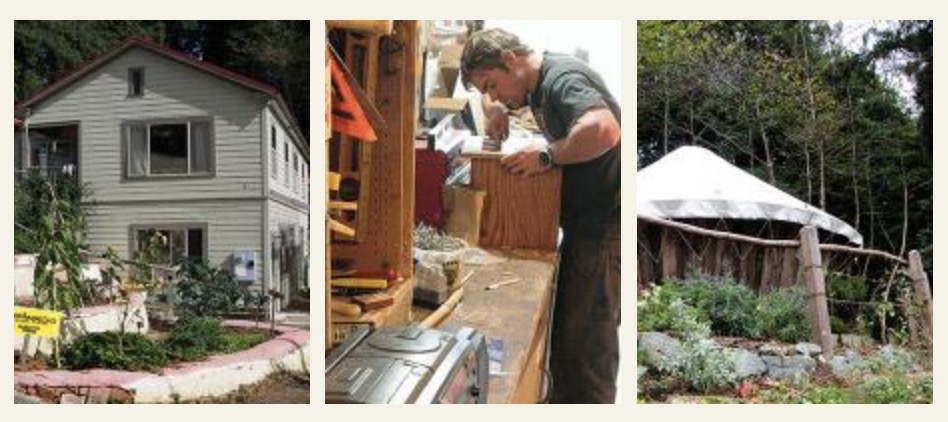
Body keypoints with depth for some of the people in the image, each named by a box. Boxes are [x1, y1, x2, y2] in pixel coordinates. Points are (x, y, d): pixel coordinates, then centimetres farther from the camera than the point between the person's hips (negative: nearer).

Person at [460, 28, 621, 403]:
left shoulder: (563, 77, -18)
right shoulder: (538, 85, 11)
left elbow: (604, 130, -37)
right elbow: (496, 99, 31)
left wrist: (546, 156, -24)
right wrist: (499, 110, 9)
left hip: (608, 222, -10)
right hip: (584, 221, 10)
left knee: (588, 334, -6)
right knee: (564, 327, 17)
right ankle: (564, 401, 29)